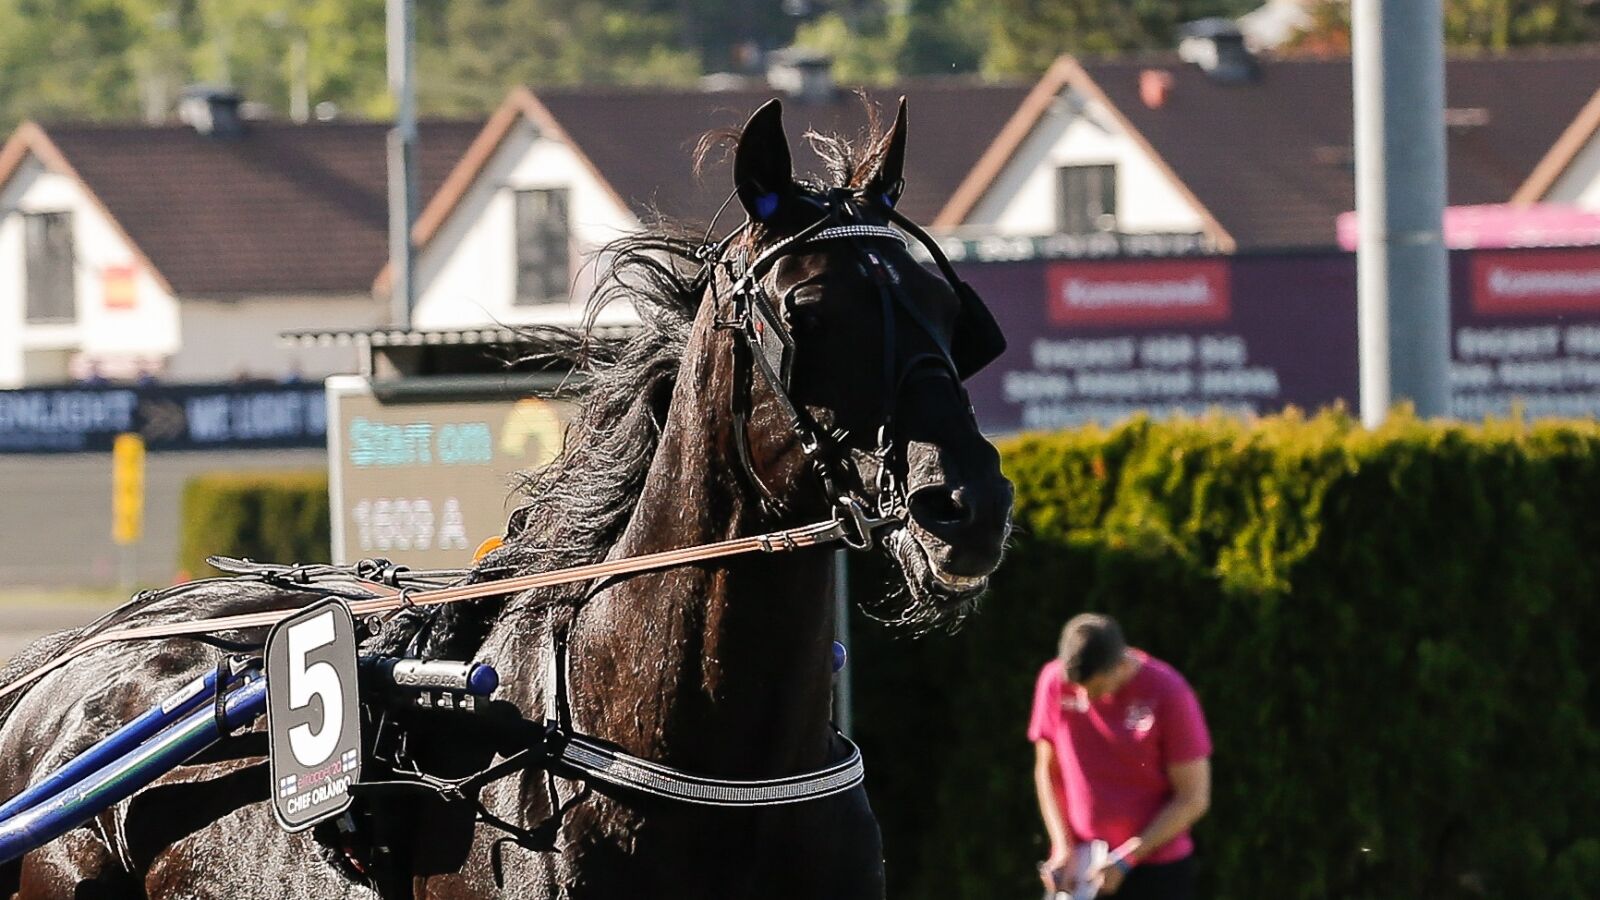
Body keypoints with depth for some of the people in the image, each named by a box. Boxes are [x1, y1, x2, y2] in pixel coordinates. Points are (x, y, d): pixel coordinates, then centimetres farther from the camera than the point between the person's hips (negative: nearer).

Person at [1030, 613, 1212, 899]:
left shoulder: (1167, 693, -14)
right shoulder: (1055, 683, -4)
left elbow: (1192, 799, -10)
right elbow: (1047, 770, 8)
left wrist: (1125, 859, -14)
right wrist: (1063, 848, -4)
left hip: (1156, 872, -3)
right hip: (1078, 867, 3)